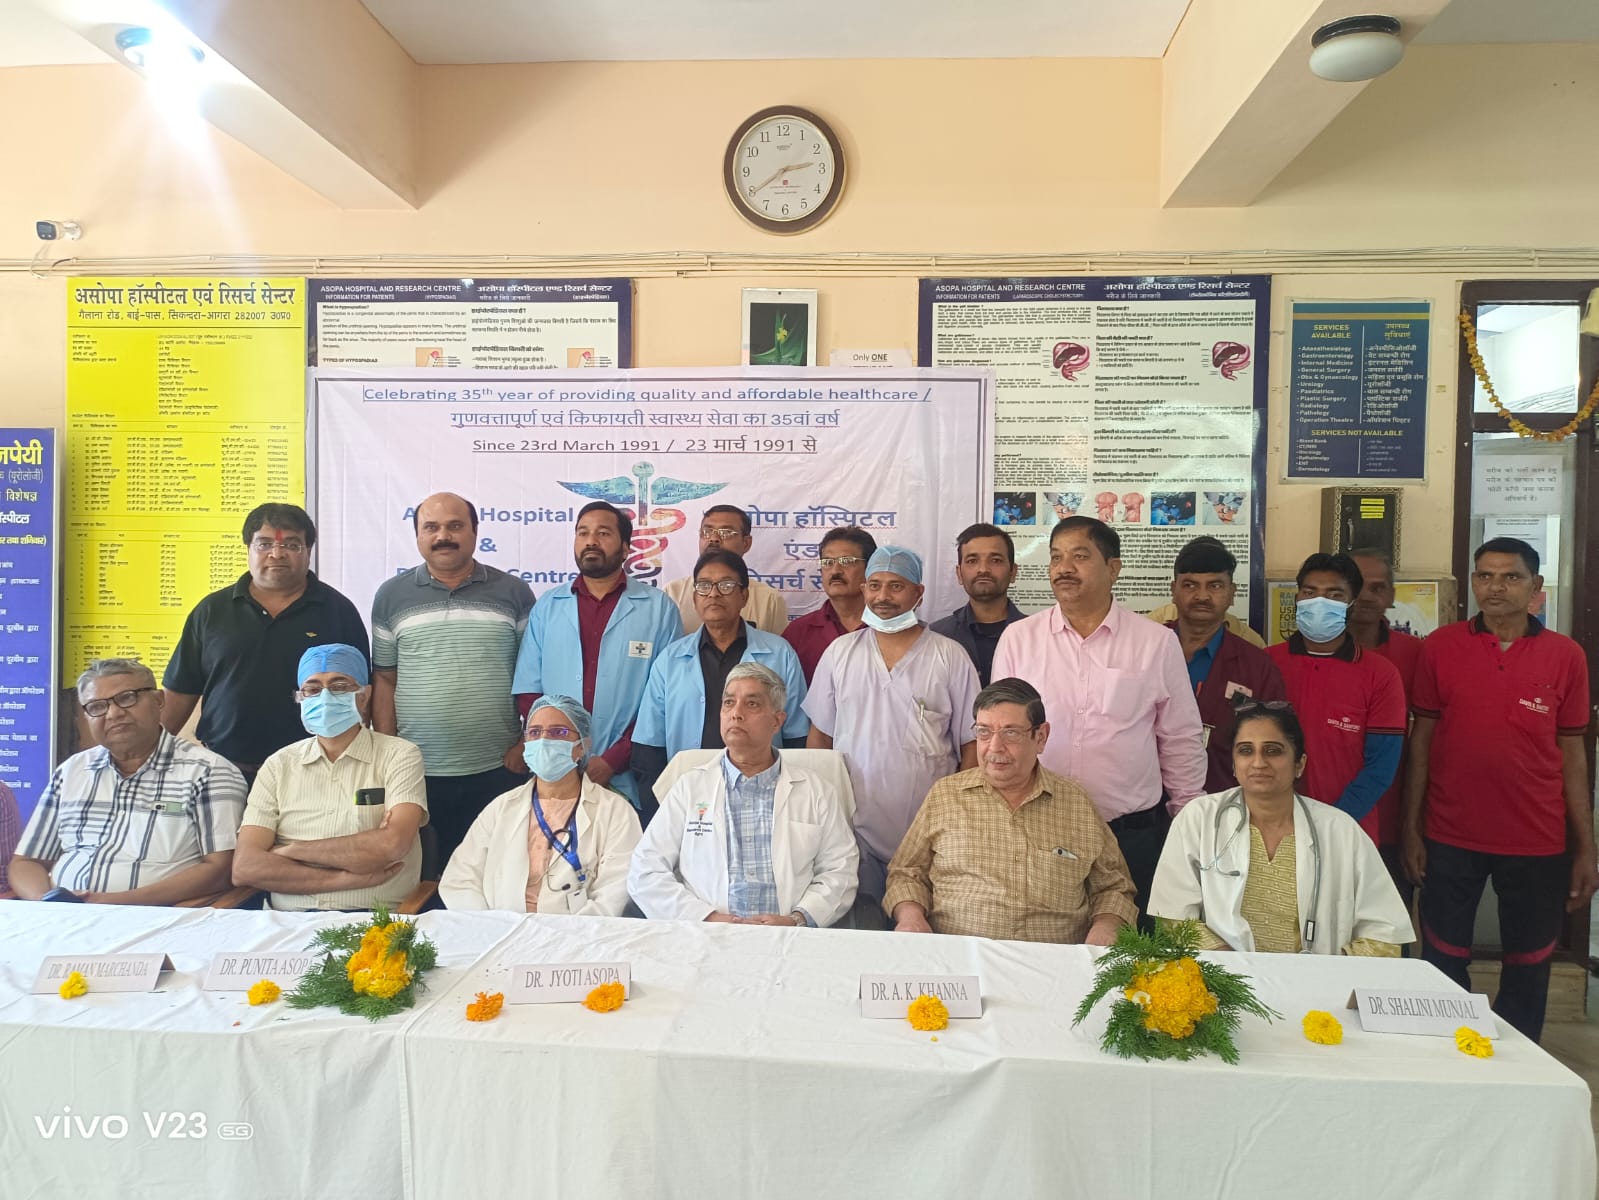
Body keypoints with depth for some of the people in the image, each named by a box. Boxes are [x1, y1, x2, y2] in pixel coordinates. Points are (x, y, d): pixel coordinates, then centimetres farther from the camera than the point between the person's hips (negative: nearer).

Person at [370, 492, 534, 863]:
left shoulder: (514, 593, 2)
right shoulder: (391, 596, 6)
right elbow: (384, 680, 7)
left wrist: (528, 744, -4)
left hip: (497, 771, -1)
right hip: (417, 772, 1)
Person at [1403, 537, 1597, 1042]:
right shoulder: (1441, 647, -2)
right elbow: (1421, 740, 1)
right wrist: (1411, 830, -1)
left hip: (1538, 843, 1)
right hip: (1451, 838, -1)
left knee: (1529, 966, 13)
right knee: (1444, 963, 8)